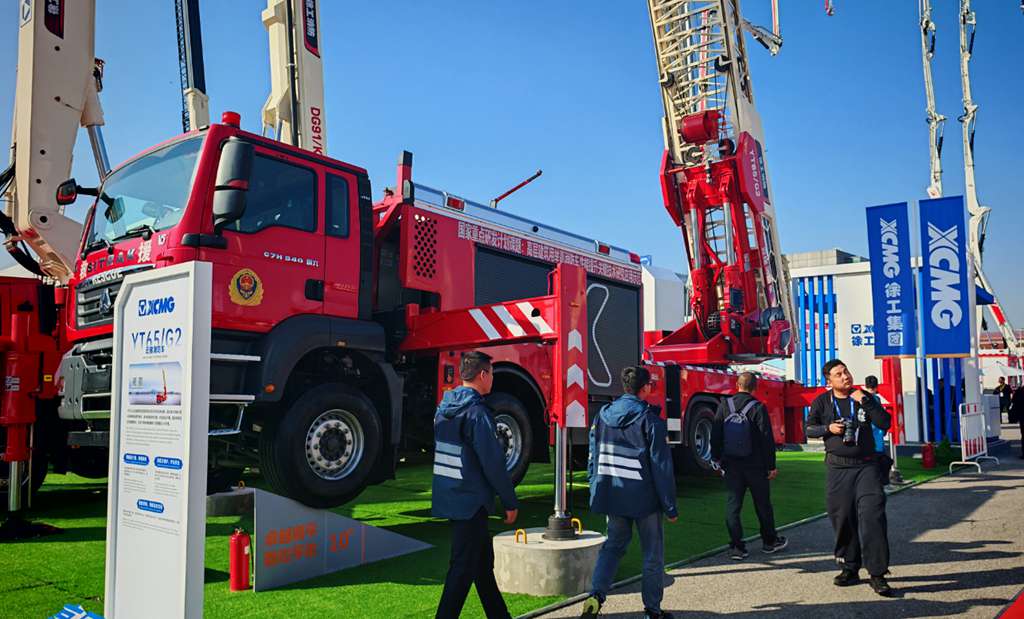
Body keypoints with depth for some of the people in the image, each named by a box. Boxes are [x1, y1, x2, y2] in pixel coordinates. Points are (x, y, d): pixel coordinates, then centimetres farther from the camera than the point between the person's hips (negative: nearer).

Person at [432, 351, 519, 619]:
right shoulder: (476, 412, -18)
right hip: (471, 501, -9)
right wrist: (510, 502, -9)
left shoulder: (444, 408, 9)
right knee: (463, 567, -1)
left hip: (448, 496, 9)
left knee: (483, 559, 19)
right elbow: (493, 463, -18)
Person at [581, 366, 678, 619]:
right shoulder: (649, 419, -13)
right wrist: (670, 507, -6)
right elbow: (662, 467, -12)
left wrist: (596, 492, 18)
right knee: (653, 553, 11)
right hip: (644, 498, -5)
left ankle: (596, 595, 1)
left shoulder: (602, 416, 3)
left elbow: (593, 458, 9)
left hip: (612, 496, 5)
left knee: (613, 546, 18)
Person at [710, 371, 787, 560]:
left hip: (731, 464, 2)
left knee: (732, 504, 6)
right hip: (755, 465, -2)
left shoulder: (724, 406, -3)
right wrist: (771, 465, -2)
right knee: (762, 503, 14)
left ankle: (736, 546, 4)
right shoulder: (758, 408, -11)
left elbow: (715, 434, 1)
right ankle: (769, 541, 28)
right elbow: (767, 439, -10)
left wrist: (716, 458, 12)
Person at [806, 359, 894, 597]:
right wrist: (828, 429, -10)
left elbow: (885, 423, -4)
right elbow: (809, 428, 8)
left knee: (873, 516, -11)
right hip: (837, 468, 1)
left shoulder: (864, 398, 3)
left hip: (865, 466, -1)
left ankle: (877, 574, -5)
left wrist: (865, 402, -13)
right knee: (843, 519, 6)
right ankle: (849, 569, 21)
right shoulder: (822, 402, 3)